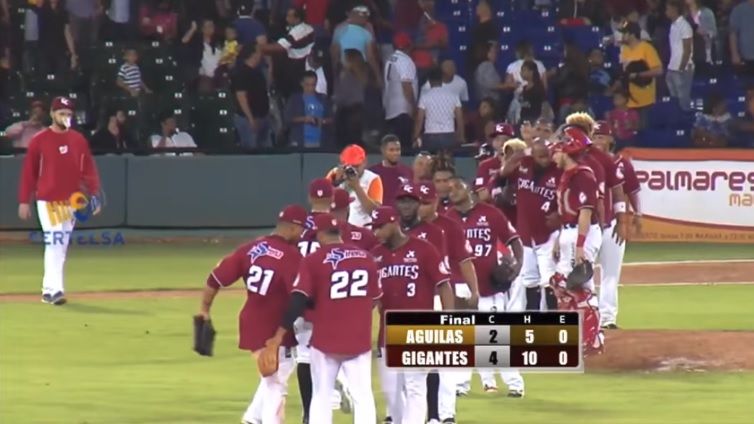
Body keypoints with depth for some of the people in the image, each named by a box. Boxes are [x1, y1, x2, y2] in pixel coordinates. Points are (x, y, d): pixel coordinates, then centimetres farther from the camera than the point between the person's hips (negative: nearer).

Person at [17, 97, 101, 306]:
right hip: (47, 201, -4)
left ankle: (48, 289, 17)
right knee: (54, 243, -14)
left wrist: (94, 195, -6)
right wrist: (24, 201, -3)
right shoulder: (39, 140, -3)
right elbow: (28, 172, -1)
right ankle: (54, 289, -18)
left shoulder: (78, 140, 7)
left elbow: (89, 169, 6)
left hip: (71, 201, 4)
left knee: (62, 246, 8)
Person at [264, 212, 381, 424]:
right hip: (359, 339, 2)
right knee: (363, 396, 6)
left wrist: (280, 334, -8)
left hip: (325, 339, -2)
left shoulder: (314, 261, -8)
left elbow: (298, 301, -13)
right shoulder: (366, 258, 2)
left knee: (321, 396, 8)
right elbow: (374, 299, 11)